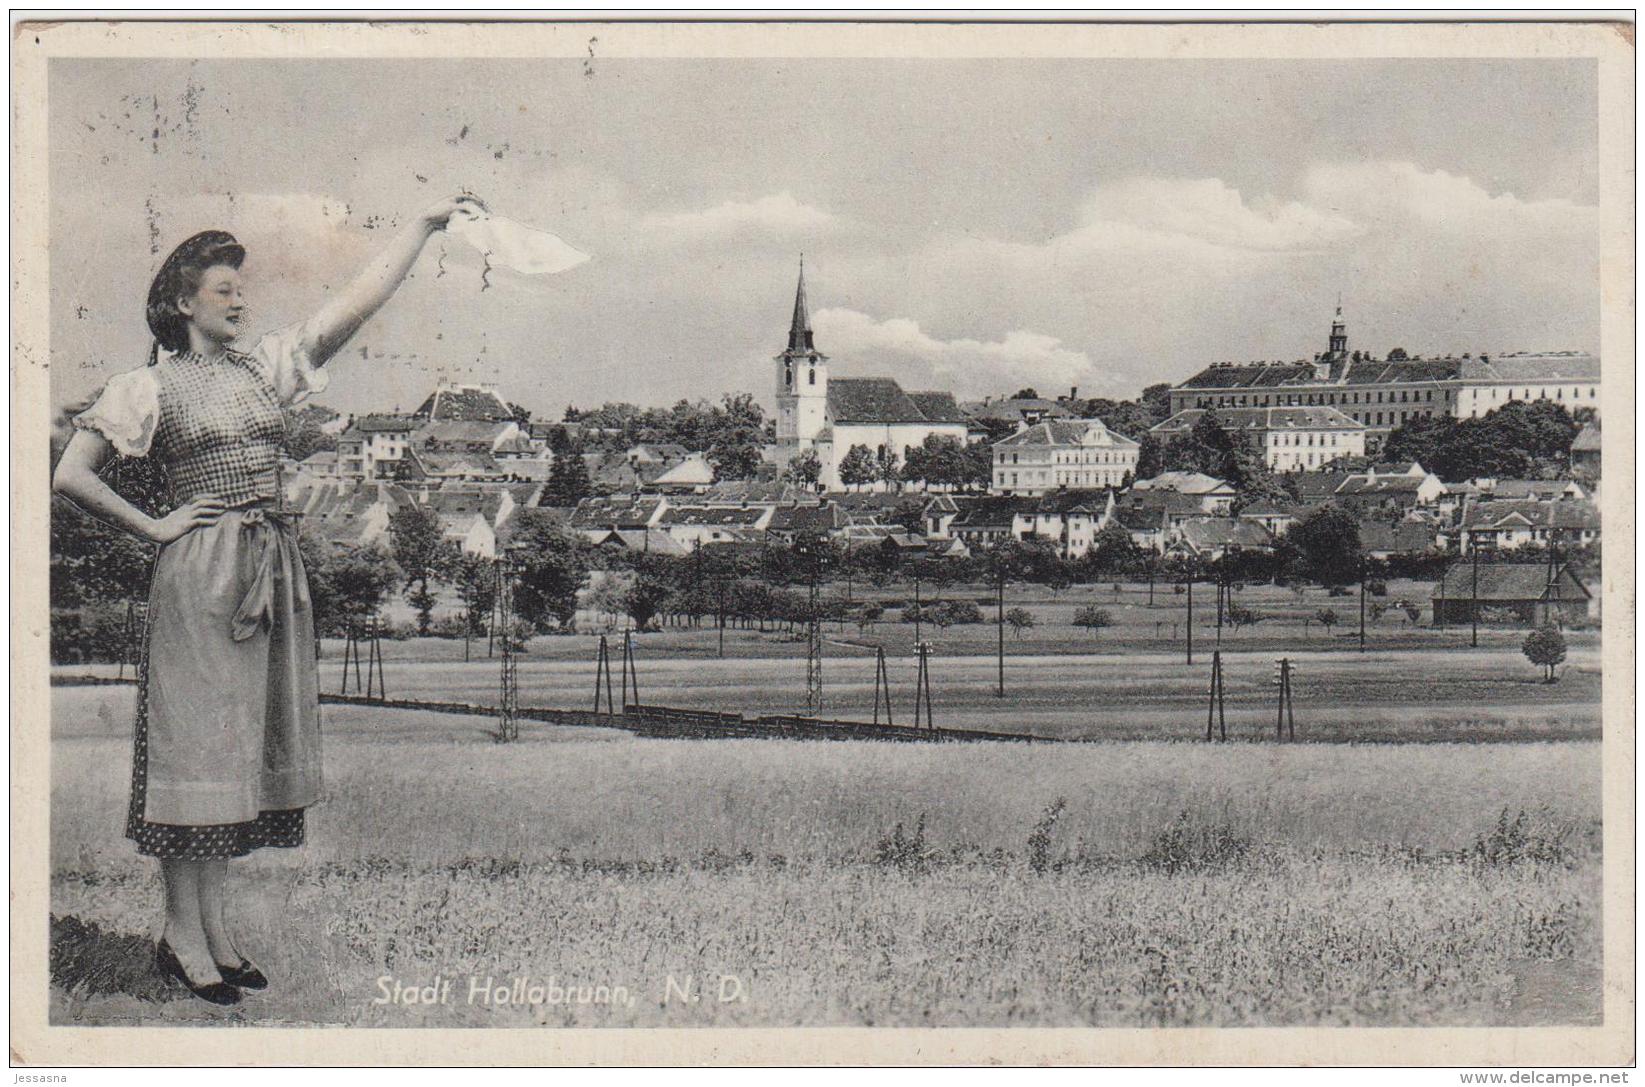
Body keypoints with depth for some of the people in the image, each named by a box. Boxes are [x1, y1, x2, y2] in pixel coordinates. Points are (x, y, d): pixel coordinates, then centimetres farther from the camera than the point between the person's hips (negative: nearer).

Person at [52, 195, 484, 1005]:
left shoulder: (263, 369, 13)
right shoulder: (148, 388, 0)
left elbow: (359, 301, 11)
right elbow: (71, 476, -4)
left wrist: (424, 225, 8)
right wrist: (153, 526, -3)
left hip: (273, 567, 6)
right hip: (201, 571, -6)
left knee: (246, 739, 7)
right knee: (195, 734, -4)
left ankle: (214, 924, 15)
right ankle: (183, 932, 3)